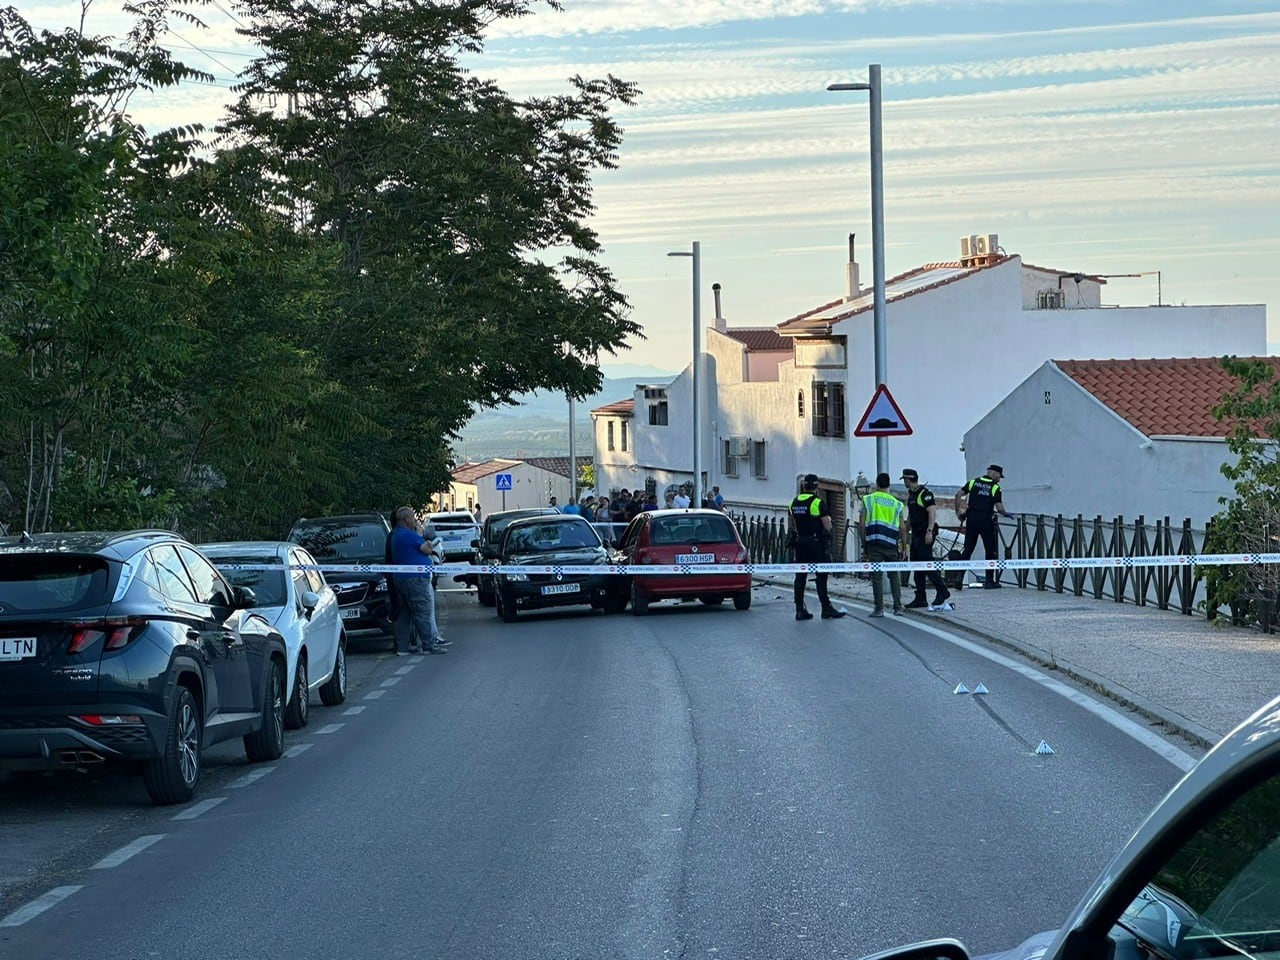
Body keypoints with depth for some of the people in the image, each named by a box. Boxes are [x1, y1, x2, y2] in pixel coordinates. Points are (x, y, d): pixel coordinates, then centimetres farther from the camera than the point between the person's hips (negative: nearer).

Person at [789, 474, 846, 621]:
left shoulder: (794, 503, 9)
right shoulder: (818, 502, -11)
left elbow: (790, 526, 14)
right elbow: (827, 526, -13)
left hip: (799, 543, 6)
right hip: (816, 542, -6)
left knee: (800, 576, 6)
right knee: (821, 575, -3)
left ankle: (800, 610, 5)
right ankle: (826, 608, -3)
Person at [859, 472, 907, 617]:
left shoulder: (868, 499, 4)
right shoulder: (897, 503, 10)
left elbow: (861, 525, 0)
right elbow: (902, 528, 8)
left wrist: (864, 544, 6)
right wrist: (904, 546, 14)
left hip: (874, 543, -2)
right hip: (892, 544, 2)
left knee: (876, 576, 0)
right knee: (894, 575, 12)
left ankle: (879, 609, -3)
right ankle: (898, 607, 11)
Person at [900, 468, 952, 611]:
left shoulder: (925, 493, -12)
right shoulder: (910, 494, 17)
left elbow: (932, 512, -19)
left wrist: (929, 531, -26)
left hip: (925, 534, -10)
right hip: (916, 534, 10)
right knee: (917, 567, 8)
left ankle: (942, 591, -11)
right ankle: (920, 599, 11)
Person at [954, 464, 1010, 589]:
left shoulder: (973, 482, 9)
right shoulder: (995, 487, -2)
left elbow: (958, 494, 1)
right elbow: (999, 507, -10)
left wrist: (958, 512, 8)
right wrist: (1005, 513, 10)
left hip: (971, 520, 4)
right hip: (986, 521, -4)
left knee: (967, 550, 8)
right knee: (990, 550, 6)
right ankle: (989, 581, 5)